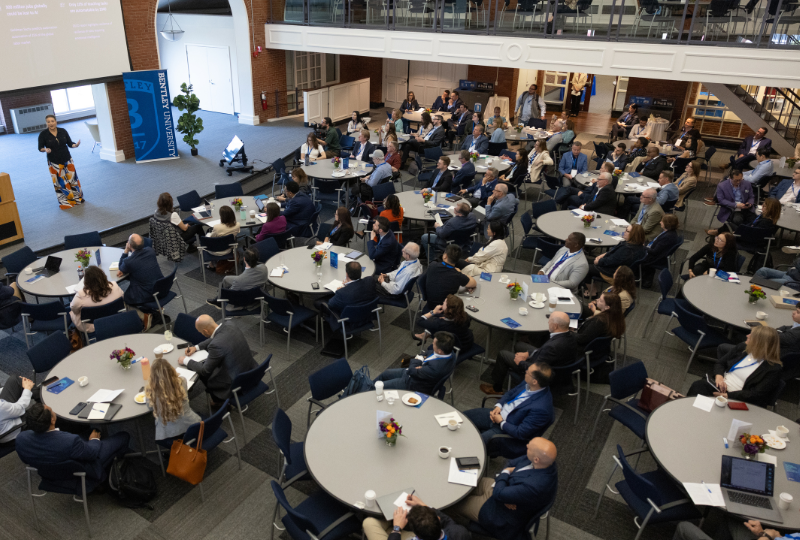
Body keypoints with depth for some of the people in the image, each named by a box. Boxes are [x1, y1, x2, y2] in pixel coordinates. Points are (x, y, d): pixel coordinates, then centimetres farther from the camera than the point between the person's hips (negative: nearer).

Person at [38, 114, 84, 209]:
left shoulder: (63, 131, -1)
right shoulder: (43, 134, -8)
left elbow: (70, 143, 3)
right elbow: (40, 148, -2)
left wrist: (75, 145, -19)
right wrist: (45, 150, -24)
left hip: (67, 160, 2)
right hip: (54, 163, -2)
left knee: (72, 179, 9)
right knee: (60, 183, 3)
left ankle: (77, 198, 26)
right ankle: (65, 202, 15)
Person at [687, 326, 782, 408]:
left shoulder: (773, 368, -4)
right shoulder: (742, 348, 13)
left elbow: (756, 394, -12)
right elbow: (720, 362, 19)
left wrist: (727, 396, -20)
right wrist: (718, 376, -5)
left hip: (737, 400, -5)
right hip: (719, 387, 6)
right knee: (698, 385, -30)